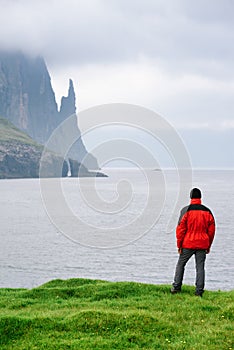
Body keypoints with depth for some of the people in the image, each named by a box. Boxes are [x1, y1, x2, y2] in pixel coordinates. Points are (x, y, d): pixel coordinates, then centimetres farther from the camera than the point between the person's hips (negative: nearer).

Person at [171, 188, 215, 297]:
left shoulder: (186, 210, -7)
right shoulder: (207, 212, 3)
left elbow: (180, 228, -7)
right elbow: (211, 230, 8)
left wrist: (179, 245, 0)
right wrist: (208, 246, 15)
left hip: (188, 244, -2)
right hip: (202, 245, 2)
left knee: (180, 264, 13)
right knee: (200, 267, 5)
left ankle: (176, 287, 13)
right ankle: (199, 291, 1)